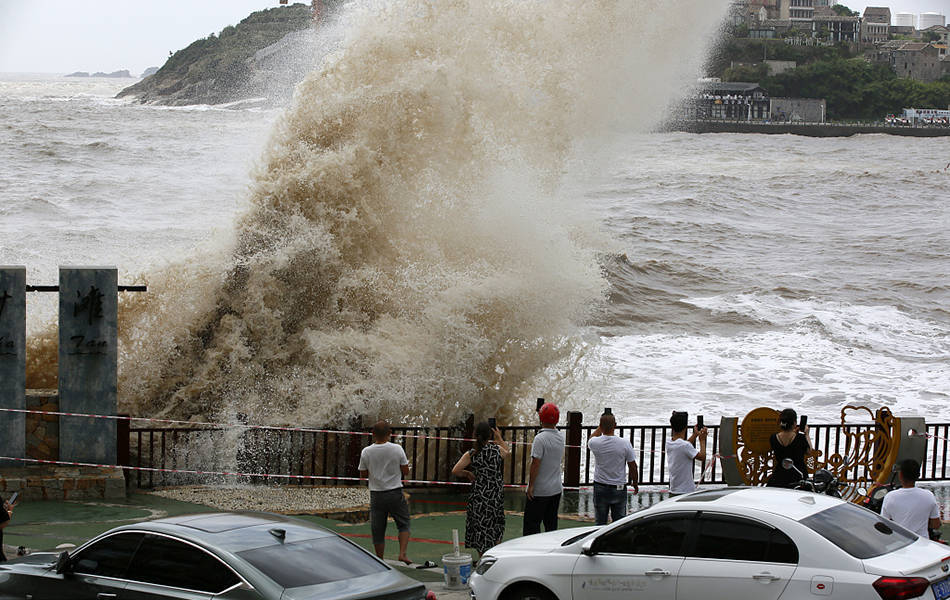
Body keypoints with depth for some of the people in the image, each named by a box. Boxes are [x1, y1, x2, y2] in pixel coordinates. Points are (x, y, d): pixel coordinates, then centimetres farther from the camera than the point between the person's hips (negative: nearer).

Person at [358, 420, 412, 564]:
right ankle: (402, 553, -5)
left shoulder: (366, 452, -6)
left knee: (378, 530, 9)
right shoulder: (397, 449, -9)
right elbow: (406, 471, -3)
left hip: (376, 495, 1)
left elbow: (363, 474, 3)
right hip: (395, 494, -1)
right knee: (404, 525, 12)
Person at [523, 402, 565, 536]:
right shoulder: (561, 437, 3)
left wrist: (531, 486, -14)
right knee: (551, 523, 14)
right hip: (556, 489, 7)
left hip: (540, 490, -7)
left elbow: (535, 464, -20)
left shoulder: (540, 438, -19)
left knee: (531, 524, -2)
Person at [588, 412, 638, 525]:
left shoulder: (595, 443, -12)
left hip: (600, 488, 0)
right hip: (619, 488, 0)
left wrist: (600, 427, 20)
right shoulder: (625, 443, -13)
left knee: (600, 523, 8)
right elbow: (633, 467, -4)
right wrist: (635, 483, 10)